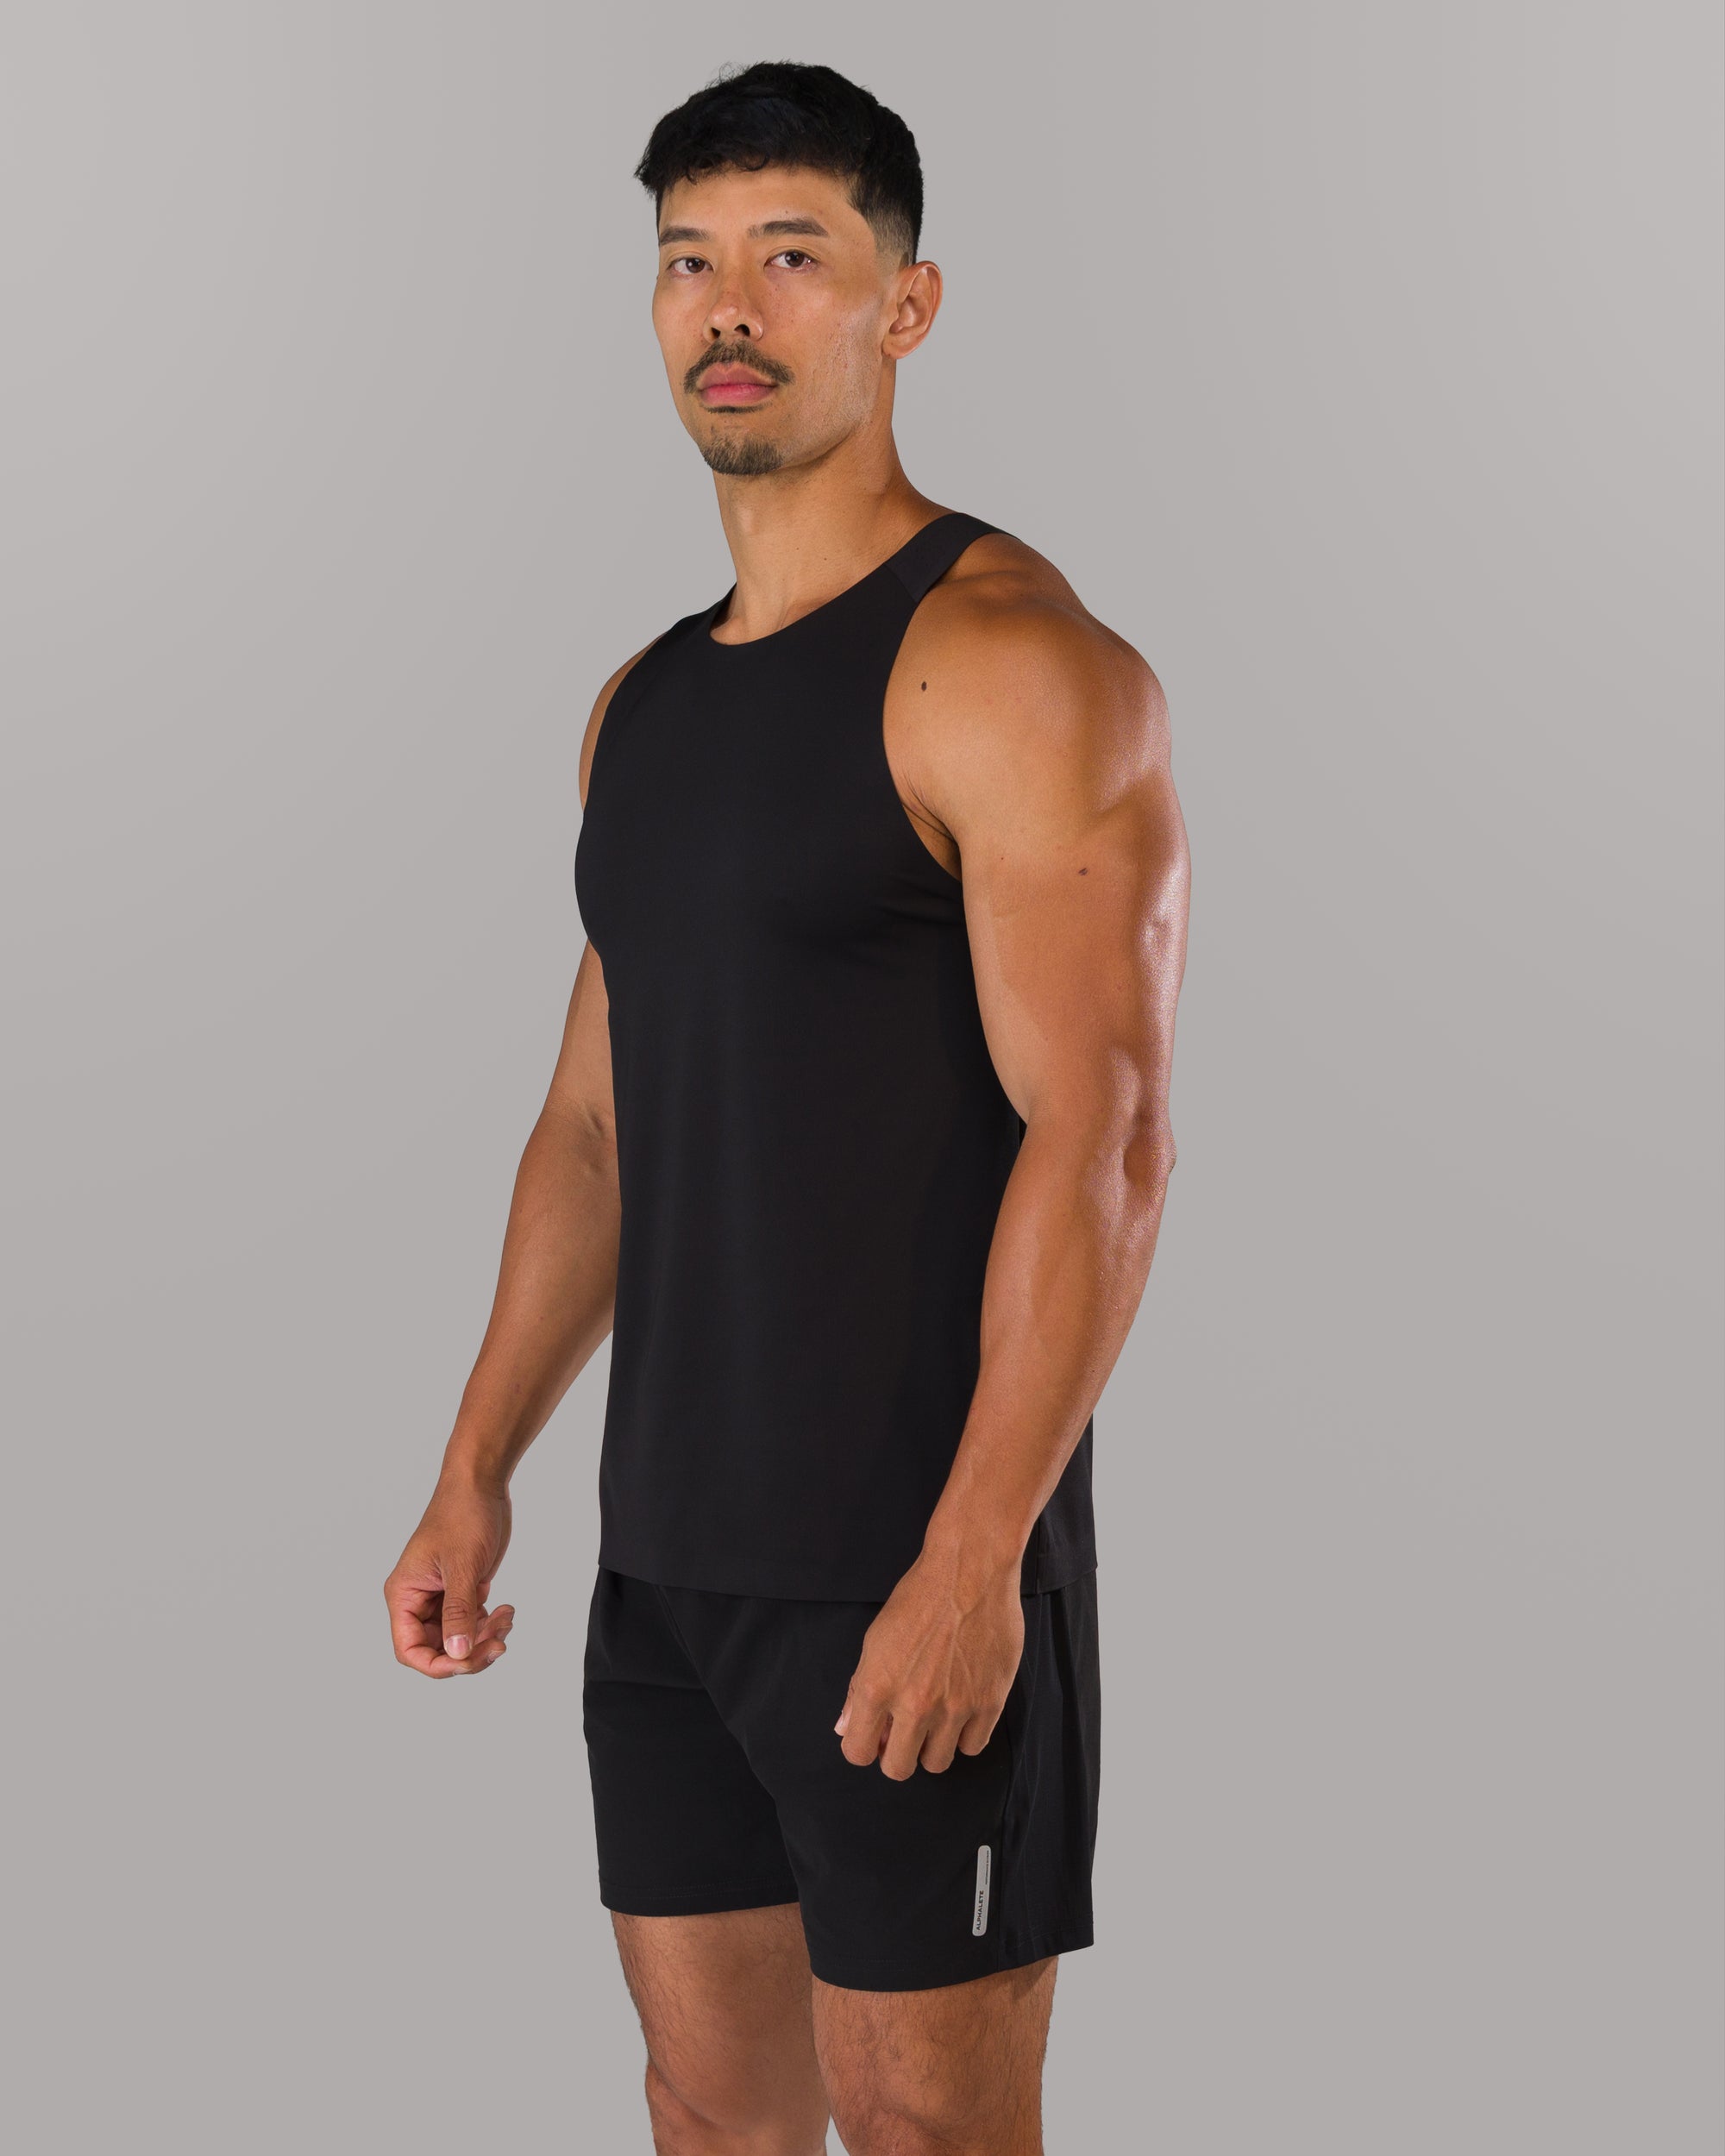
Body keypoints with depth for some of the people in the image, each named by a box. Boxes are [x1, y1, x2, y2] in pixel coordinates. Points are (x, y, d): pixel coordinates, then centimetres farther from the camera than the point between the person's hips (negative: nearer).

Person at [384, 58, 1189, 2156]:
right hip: (668, 1548, 8)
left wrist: (970, 1564, -23)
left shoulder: (1006, 663, -12)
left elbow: (1101, 1142, -18)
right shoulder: (644, 702, 14)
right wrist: (476, 1473, 14)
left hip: (911, 1565, -8)